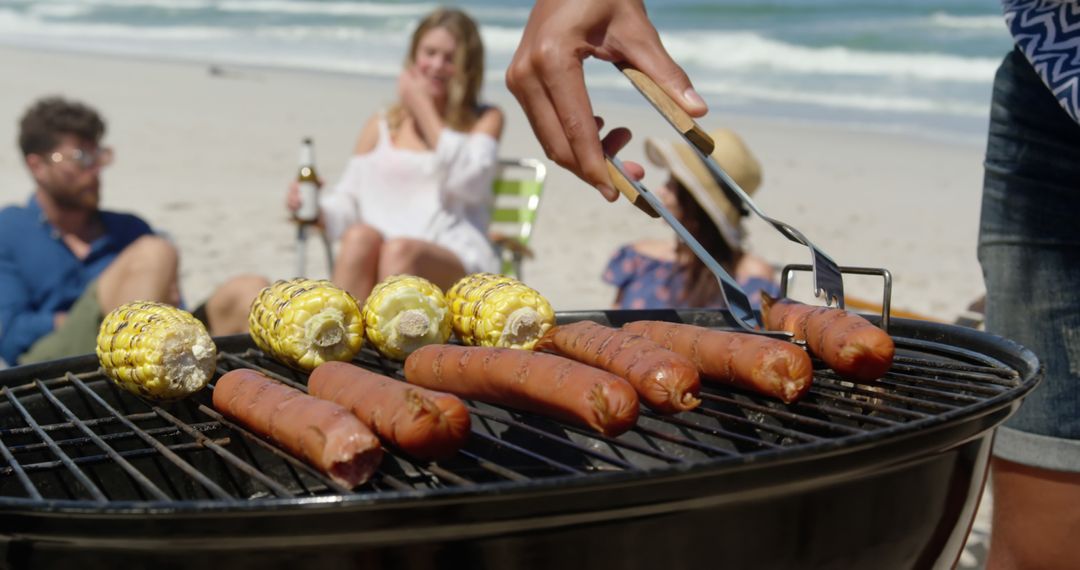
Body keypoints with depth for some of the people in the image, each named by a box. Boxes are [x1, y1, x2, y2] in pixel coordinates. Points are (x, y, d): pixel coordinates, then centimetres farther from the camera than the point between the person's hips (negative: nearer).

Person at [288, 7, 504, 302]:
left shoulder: (485, 120, 15)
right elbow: (348, 202, 13)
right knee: (359, 237, -33)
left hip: (457, 263, -2)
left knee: (400, 251, -35)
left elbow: (469, 181, -4)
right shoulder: (381, 126, 20)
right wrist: (316, 210, -10)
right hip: (374, 256, 2)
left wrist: (423, 108, 2)